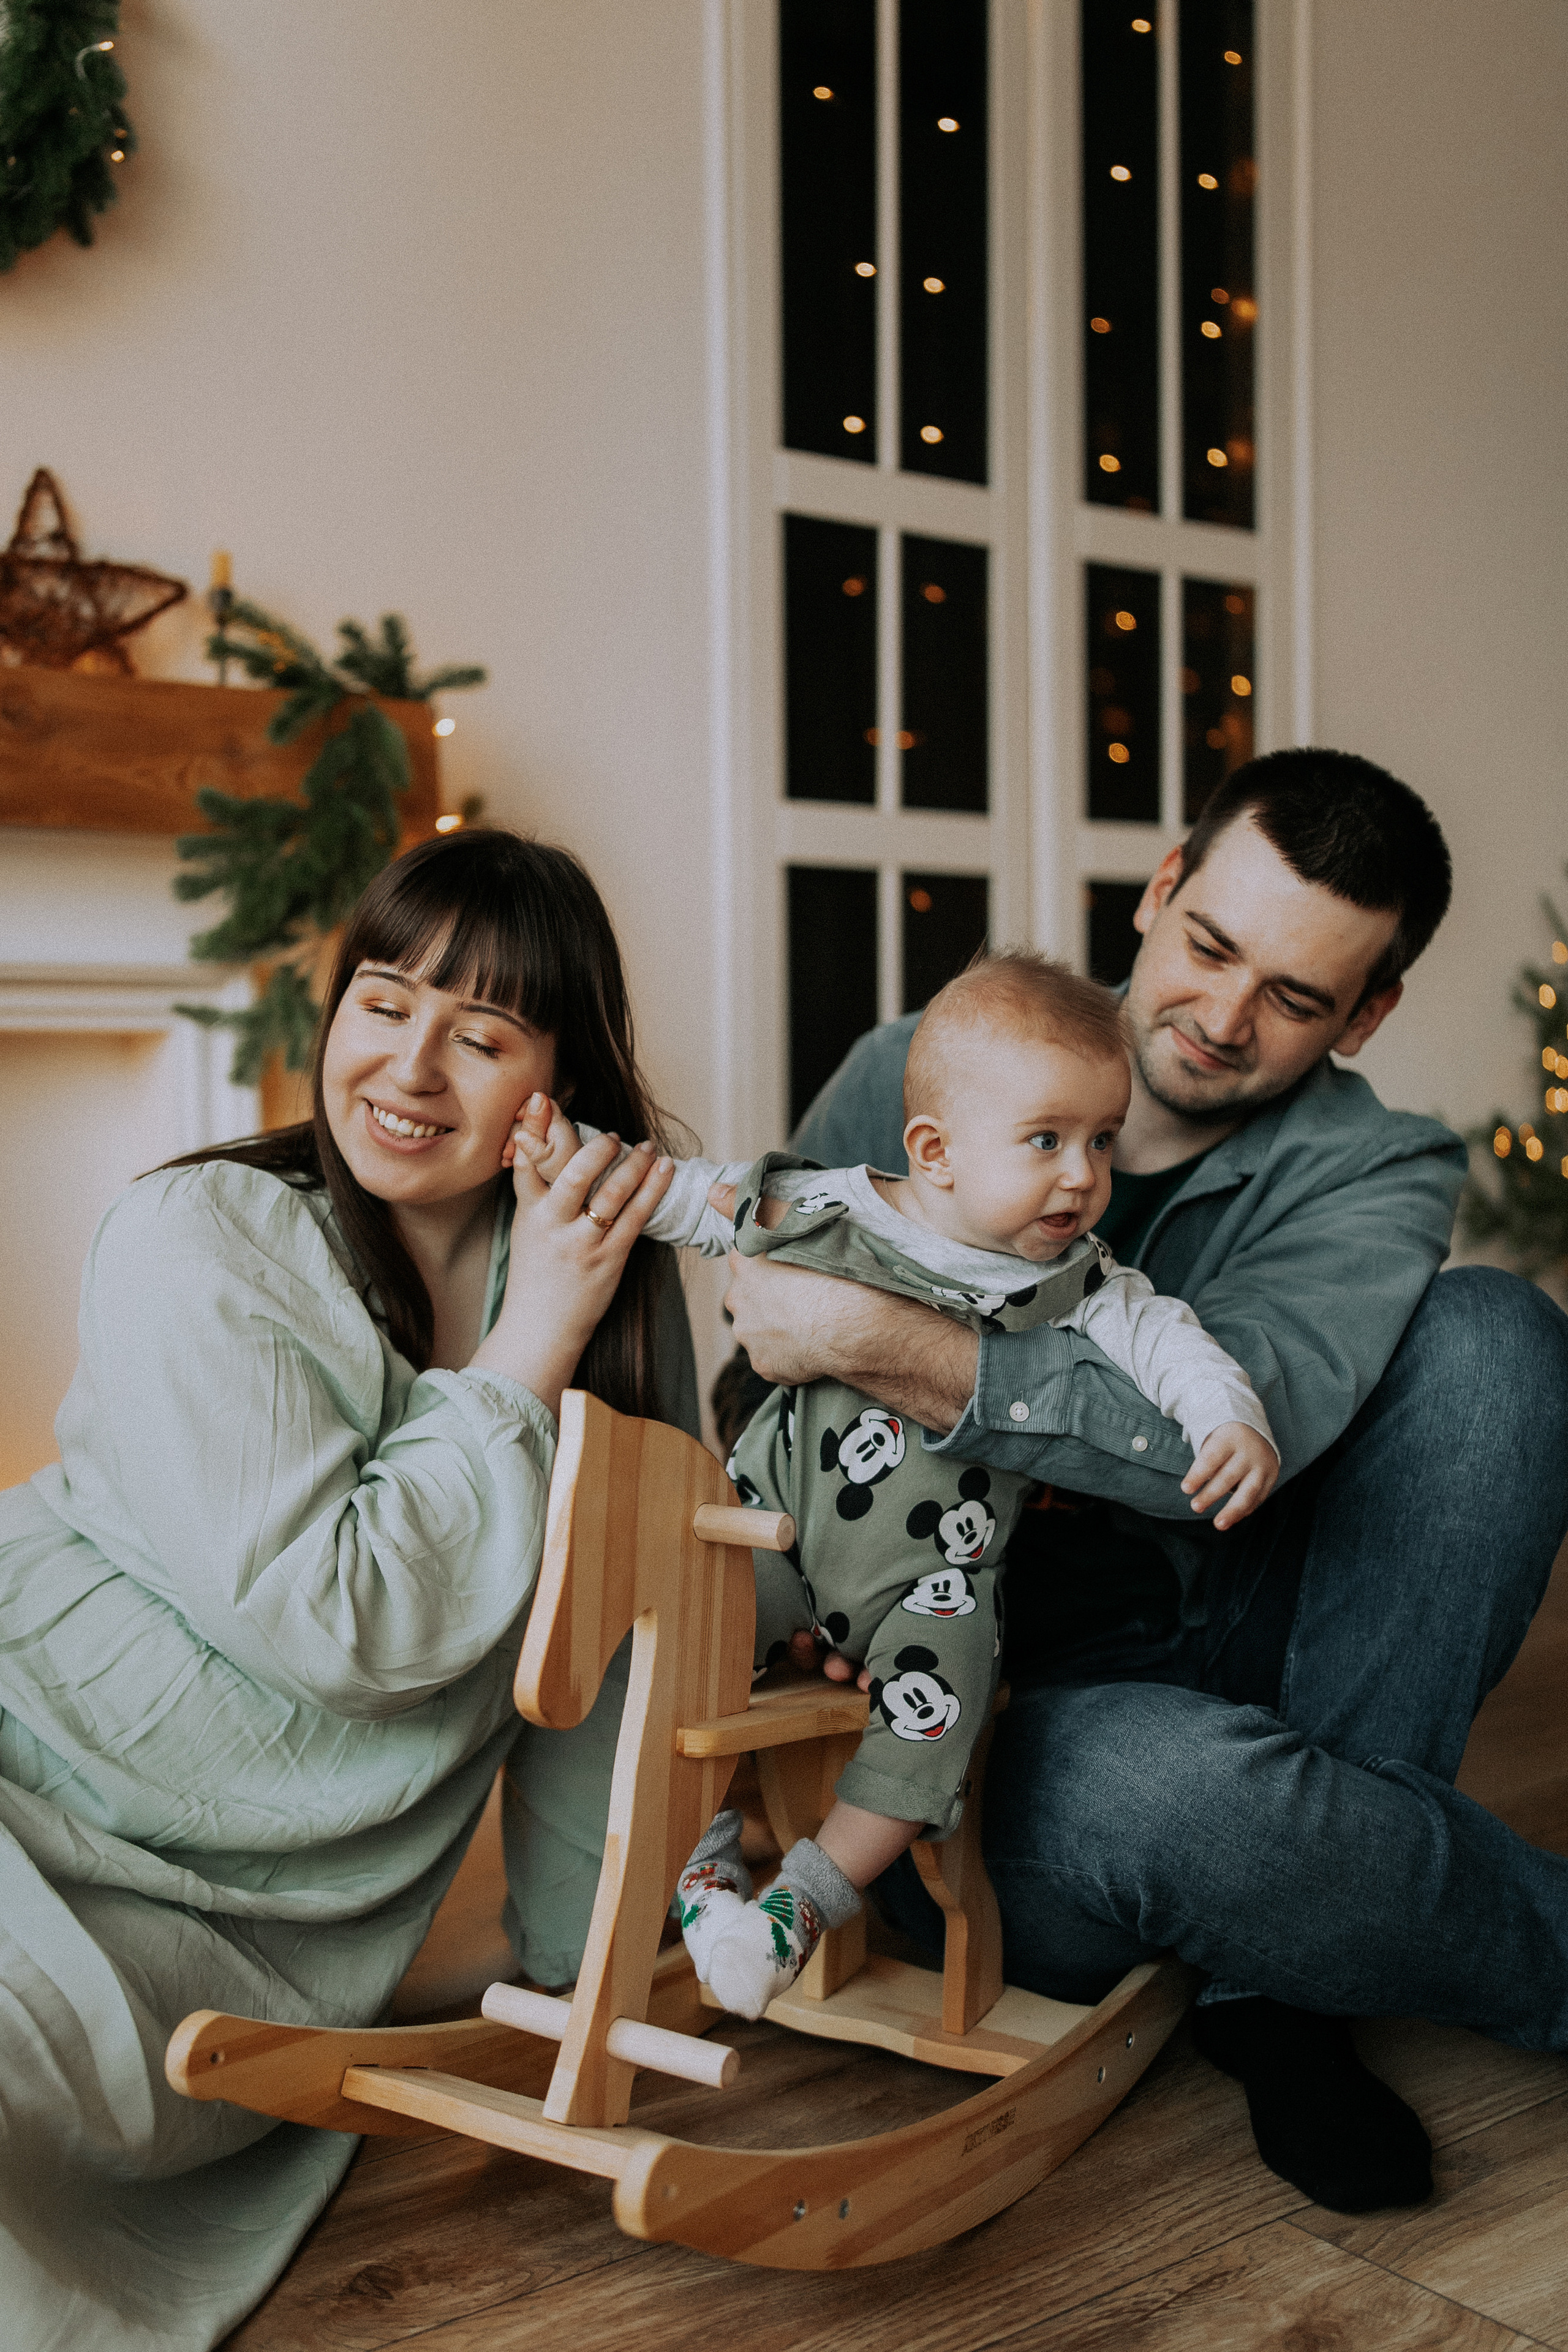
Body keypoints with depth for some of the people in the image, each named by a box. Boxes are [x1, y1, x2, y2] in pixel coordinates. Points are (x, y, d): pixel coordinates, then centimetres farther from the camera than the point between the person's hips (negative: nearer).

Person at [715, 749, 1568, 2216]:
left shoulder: (1374, 1174, -4)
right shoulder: (914, 1079, -2)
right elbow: (755, 1389, 5)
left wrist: (886, 1348, -35)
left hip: (1223, 1666, 2)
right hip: (964, 1708, -1)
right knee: (1158, 1780, -40)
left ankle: (1282, 1978, -17)